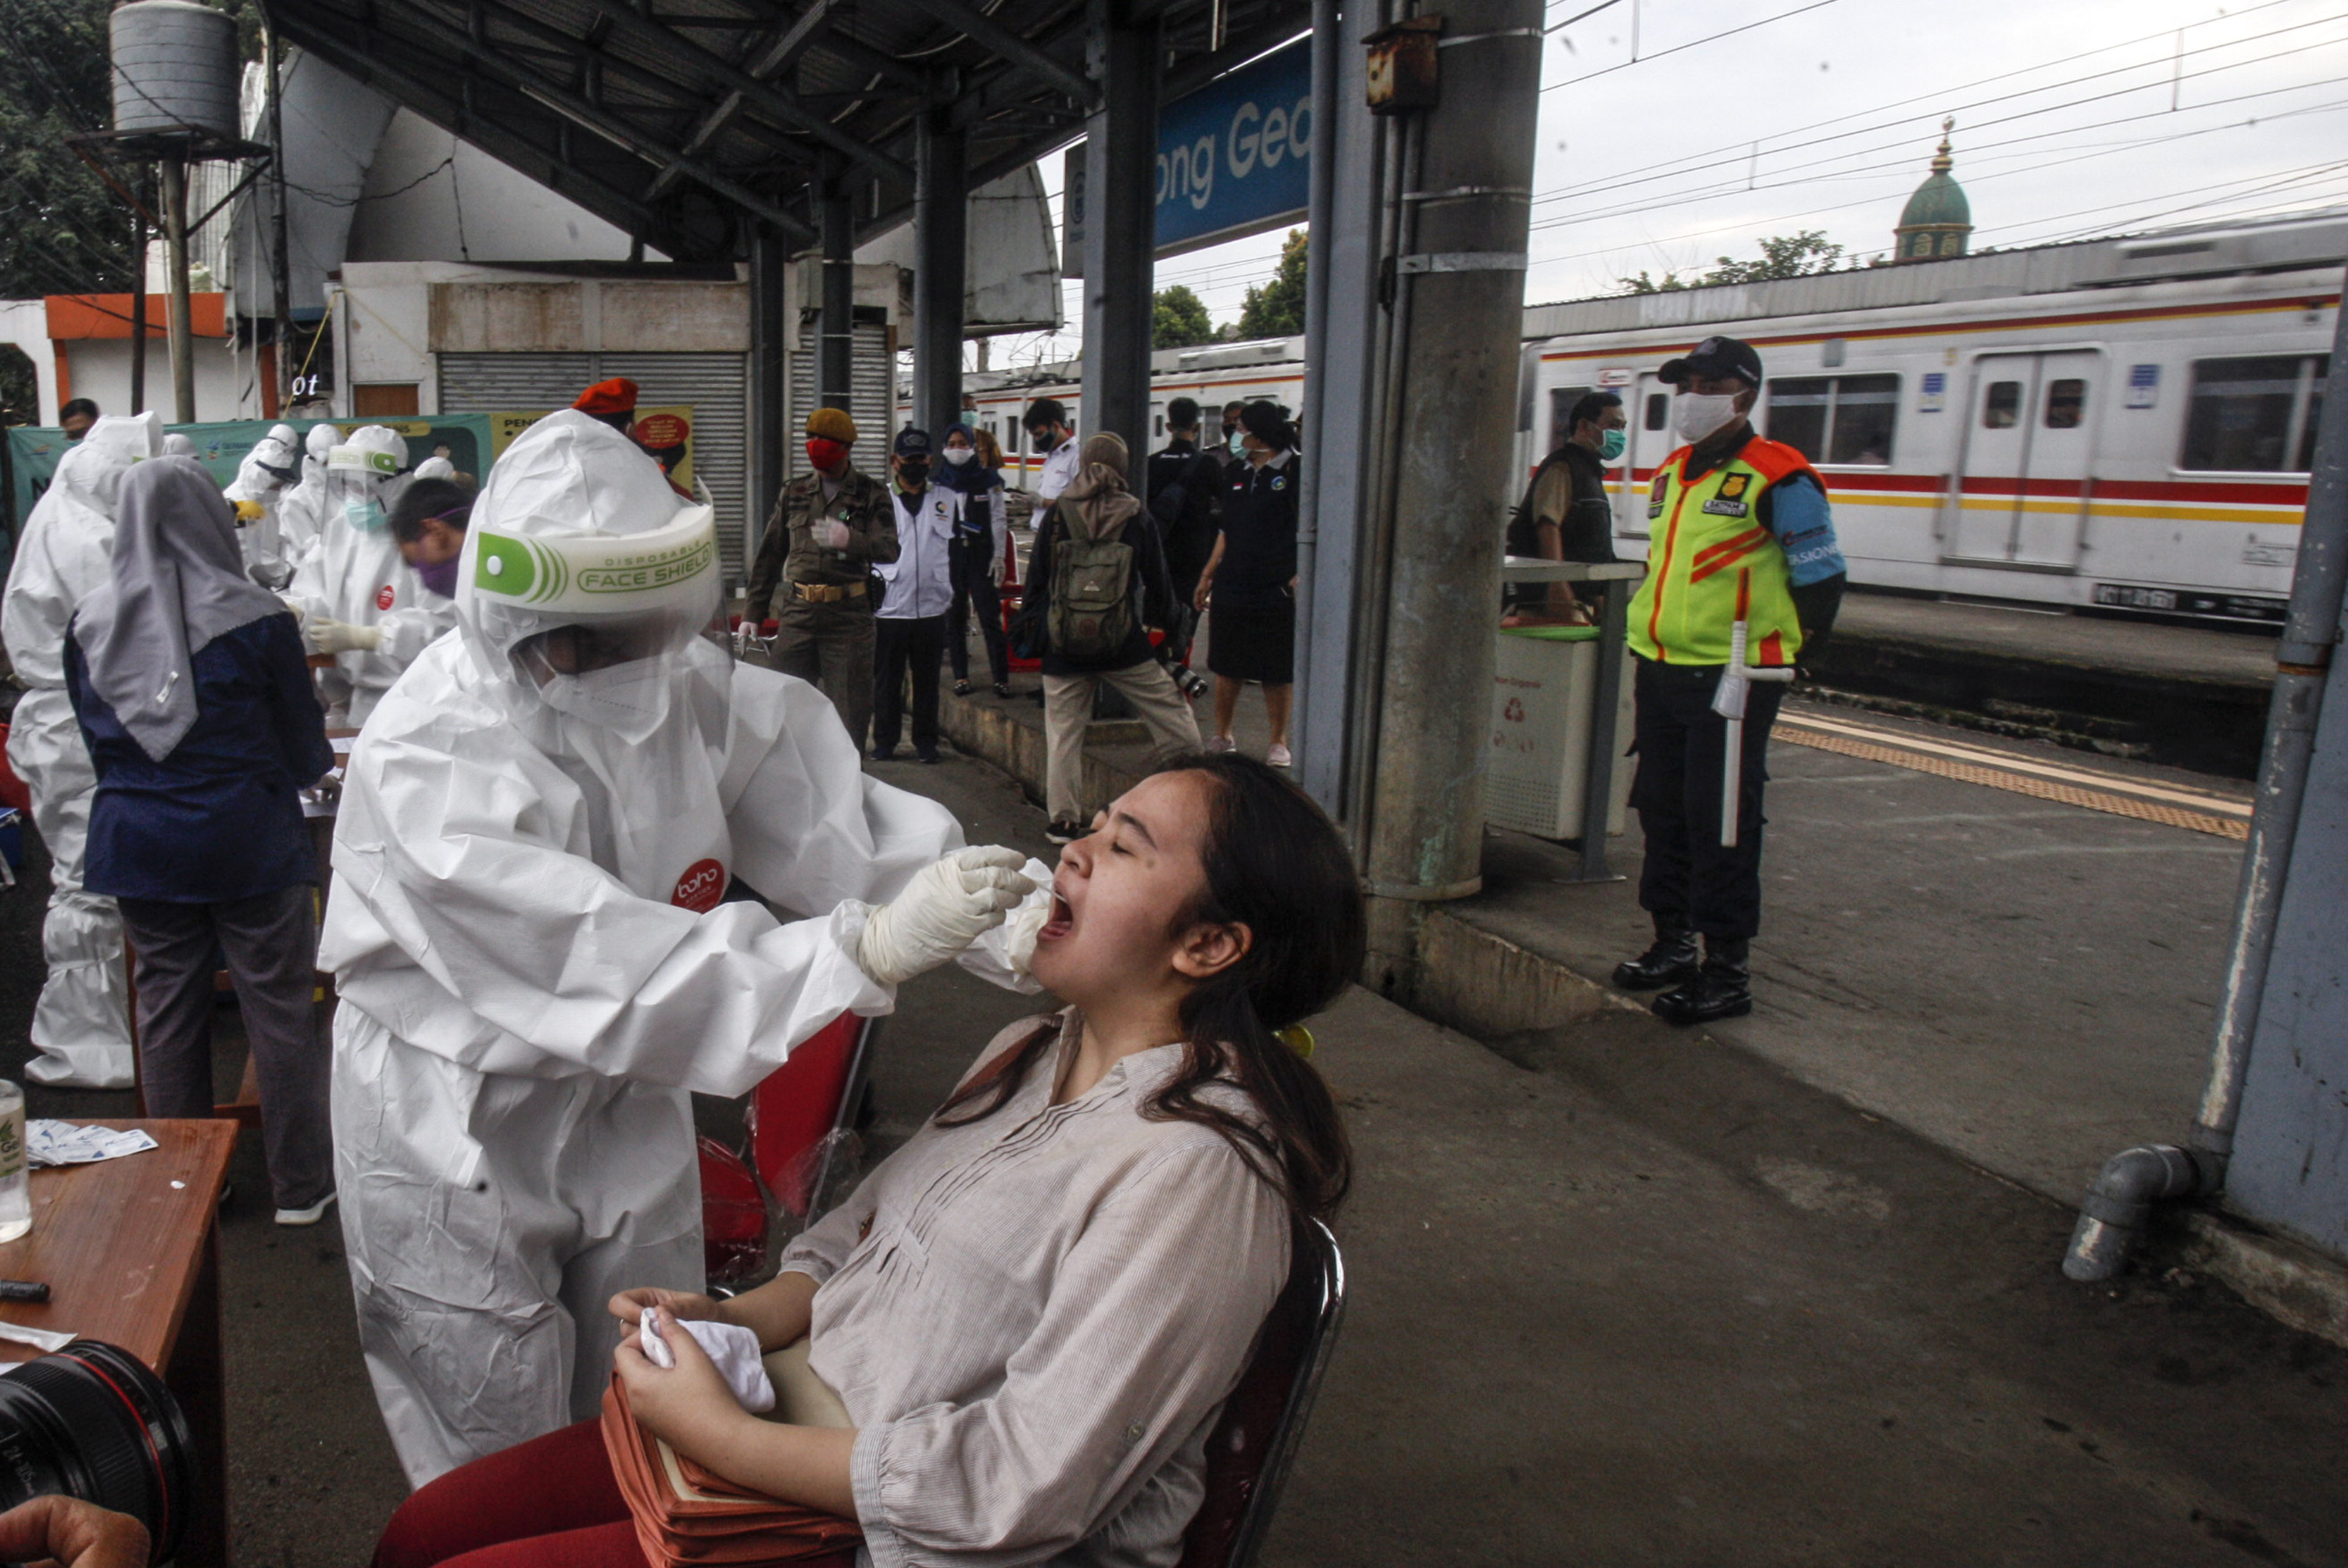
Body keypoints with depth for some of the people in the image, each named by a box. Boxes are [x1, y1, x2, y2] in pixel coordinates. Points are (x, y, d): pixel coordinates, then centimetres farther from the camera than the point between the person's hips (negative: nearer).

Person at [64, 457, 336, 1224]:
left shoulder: (91, 626, 2)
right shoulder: (257, 619, -11)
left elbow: (98, 744, 13)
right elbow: (304, 750, -3)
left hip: (135, 839, 5)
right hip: (247, 841, -4)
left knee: (166, 1007, 14)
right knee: (278, 1006, 4)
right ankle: (301, 1185, 13)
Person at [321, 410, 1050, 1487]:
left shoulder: (681, 676, -13)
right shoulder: (426, 763, -30)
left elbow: (826, 813, -13)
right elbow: (623, 976, -36)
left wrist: (1019, 920, -29)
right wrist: (877, 946, -43)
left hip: (627, 1107, 5)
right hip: (458, 1145, -5)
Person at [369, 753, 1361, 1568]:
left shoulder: (1190, 1171, -24)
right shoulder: (1030, 1053, 5)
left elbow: (1022, 1487, -25)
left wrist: (722, 1440, -19)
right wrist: (737, 1322, -4)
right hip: (804, 1420, 8)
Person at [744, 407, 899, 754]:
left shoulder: (872, 495, 2)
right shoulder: (794, 494, 13)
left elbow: (888, 550, -12)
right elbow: (769, 556, 17)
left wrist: (849, 539, -32)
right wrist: (753, 613, 13)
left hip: (849, 617, -3)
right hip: (798, 612, 3)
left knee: (850, 708, 1)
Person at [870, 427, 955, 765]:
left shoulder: (948, 499, 10)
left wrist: (954, 591, 9)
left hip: (932, 607, 1)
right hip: (890, 607, -1)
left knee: (928, 679, 7)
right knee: (887, 679, 5)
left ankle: (926, 740, 17)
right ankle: (884, 741, 15)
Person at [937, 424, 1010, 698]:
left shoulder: (988, 480, 3)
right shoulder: (940, 482, 7)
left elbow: (998, 519, 3)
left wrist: (999, 557, -3)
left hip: (981, 555, -2)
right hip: (949, 557, 2)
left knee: (990, 617, -6)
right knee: (954, 618, 5)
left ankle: (1001, 677, -2)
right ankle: (961, 677, 13)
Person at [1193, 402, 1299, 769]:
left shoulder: (1295, 471, -4)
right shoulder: (1237, 474, 13)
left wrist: (1299, 576, -17)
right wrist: (1207, 576, 17)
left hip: (1277, 588, -5)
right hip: (1233, 586, 5)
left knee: (1278, 672, 4)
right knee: (1227, 667, 9)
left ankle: (1279, 743, 16)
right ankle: (1222, 737, 22)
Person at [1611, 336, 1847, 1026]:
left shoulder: (1778, 478, -10)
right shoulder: (1671, 473, 14)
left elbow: (1821, 579, -8)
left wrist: (1777, 654, -4)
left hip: (1732, 678, -8)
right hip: (1660, 671, 8)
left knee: (1721, 821, -4)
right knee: (1663, 809, 14)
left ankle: (1727, 970, 5)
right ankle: (1672, 943, 28)